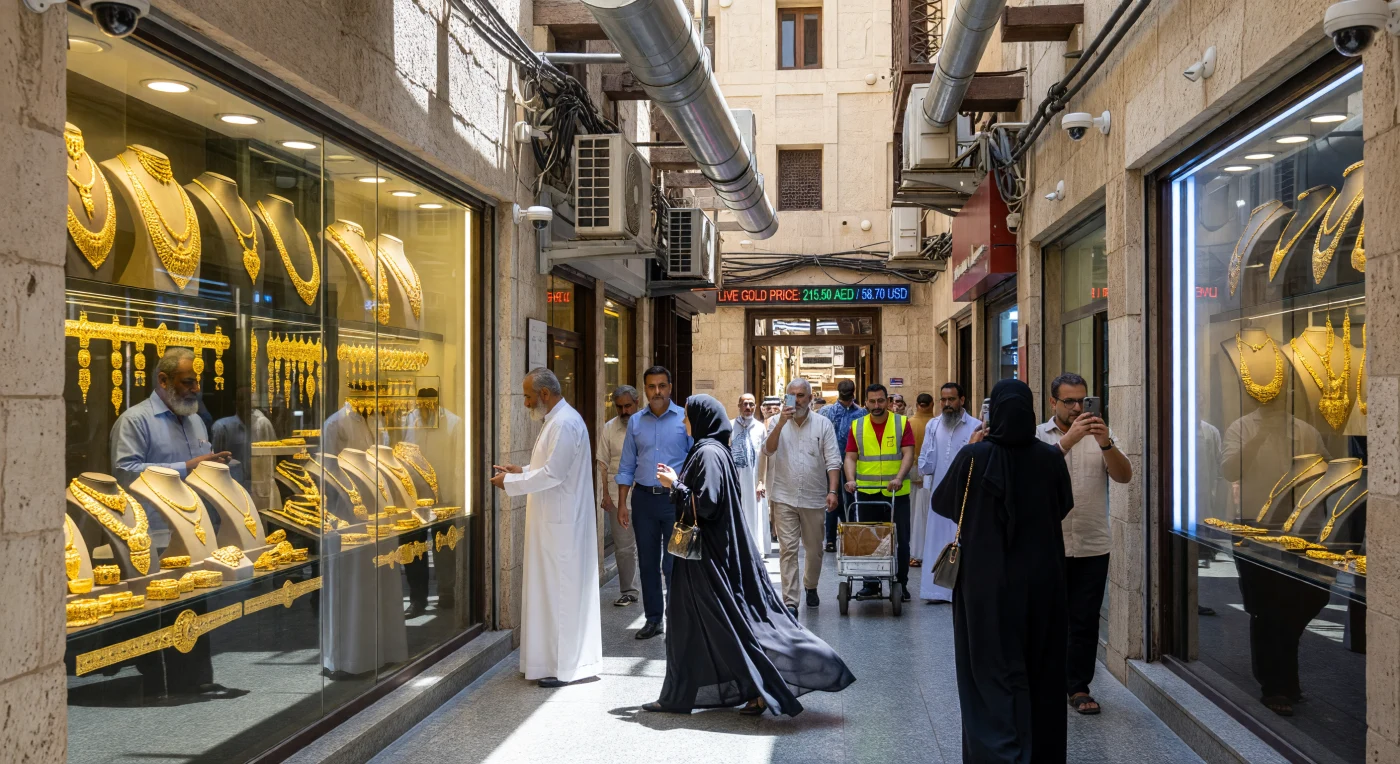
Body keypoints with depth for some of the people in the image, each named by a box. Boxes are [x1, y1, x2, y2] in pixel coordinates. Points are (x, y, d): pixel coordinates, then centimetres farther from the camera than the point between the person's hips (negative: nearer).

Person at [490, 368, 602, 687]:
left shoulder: (564, 424, -18)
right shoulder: (558, 420, 15)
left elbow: (553, 473, -23)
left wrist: (510, 483, -15)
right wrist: (521, 472, 11)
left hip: (560, 523, -10)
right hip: (556, 520, 10)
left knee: (560, 589, -5)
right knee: (555, 588, 14)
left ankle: (565, 666, 1)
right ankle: (559, 658, 22)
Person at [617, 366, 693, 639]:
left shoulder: (684, 419, -3)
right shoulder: (635, 421, 7)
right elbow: (627, 466, 10)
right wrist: (622, 503, 5)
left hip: (675, 498, -4)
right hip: (644, 498, 4)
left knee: (673, 564, -2)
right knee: (647, 562, 9)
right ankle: (653, 619, 19)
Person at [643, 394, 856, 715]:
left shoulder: (708, 453, -17)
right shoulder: (710, 449, 12)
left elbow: (704, 503, -24)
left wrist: (675, 485, -12)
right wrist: (677, 482, 12)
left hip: (709, 551, -10)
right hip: (704, 550, 10)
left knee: (728, 619, -3)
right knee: (689, 622, 11)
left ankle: (764, 689, 4)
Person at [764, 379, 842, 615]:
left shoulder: (823, 425, 0)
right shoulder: (778, 423, 3)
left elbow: (833, 461, -2)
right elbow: (768, 450, -13)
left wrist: (832, 491, -12)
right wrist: (781, 423, -23)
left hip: (814, 498, 1)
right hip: (785, 497, -1)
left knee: (815, 548, 14)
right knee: (788, 549, -5)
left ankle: (811, 586, 39)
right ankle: (790, 601, -5)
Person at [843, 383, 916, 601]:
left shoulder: (902, 423, 0)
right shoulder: (857, 426, 5)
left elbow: (908, 453, -7)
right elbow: (851, 457, 2)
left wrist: (899, 478, -22)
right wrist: (851, 479, -16)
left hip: (897, 493, -1)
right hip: (867, 492, 1)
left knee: (900, 540, 2)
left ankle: (901, 584, 11)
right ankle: (871, 583, 15)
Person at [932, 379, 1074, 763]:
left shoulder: (975, 456, -14)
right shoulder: (1050, 457, -6)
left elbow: (941, 502, 2)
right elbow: (1064, 505, 12)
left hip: (988, 581, -2)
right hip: (1041, 579, 3)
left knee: (993, 670, 5)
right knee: (1040, 670, 15)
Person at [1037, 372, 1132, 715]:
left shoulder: (1099, 436, 8)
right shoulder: (1039, 436, 1)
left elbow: (1124, 476, -5)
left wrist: (1106, 443, -22)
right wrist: (1069, 439, -28)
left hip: (1092, 546, 2)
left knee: (1086, 621, 5)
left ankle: (1079, 687, 15)